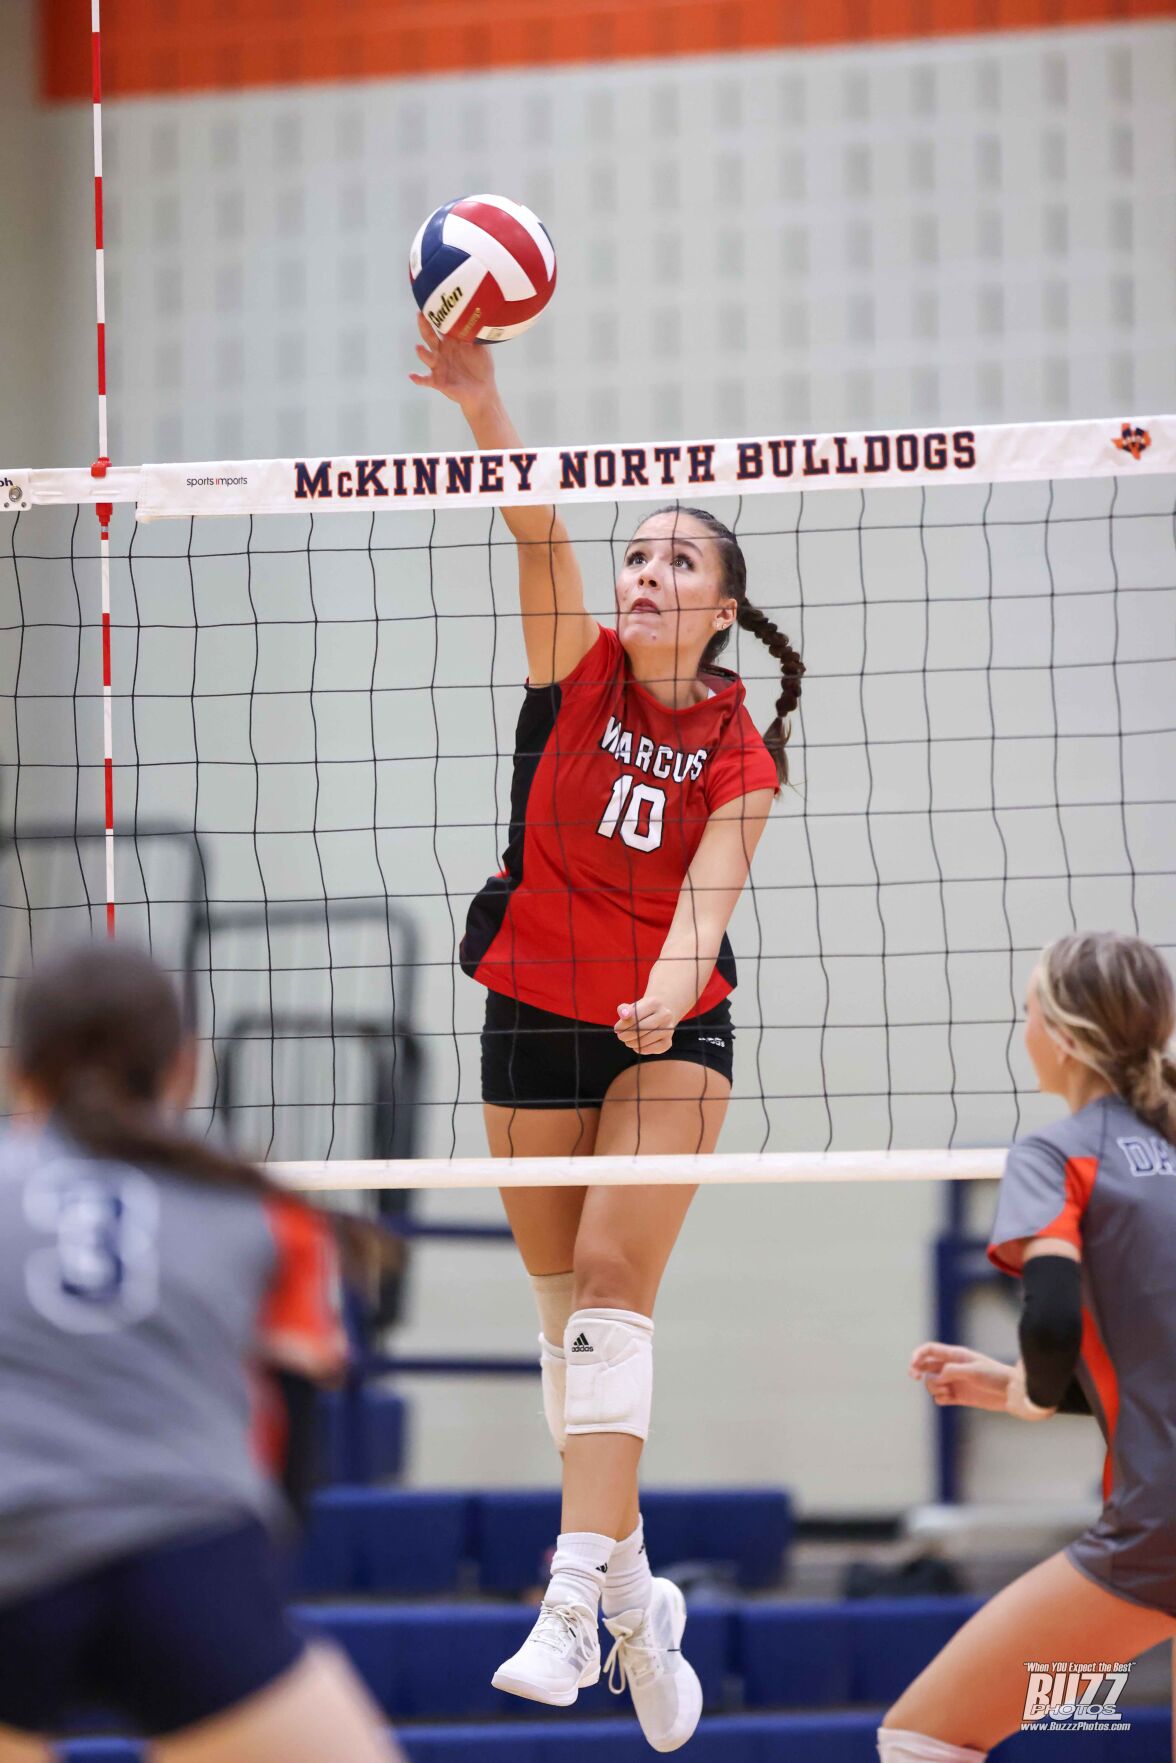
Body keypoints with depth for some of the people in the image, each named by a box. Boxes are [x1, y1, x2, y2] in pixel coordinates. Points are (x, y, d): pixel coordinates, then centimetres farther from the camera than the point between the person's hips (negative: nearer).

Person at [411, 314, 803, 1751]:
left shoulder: (737, 754, -8)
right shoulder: (575, 675, -6)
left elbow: (706, 896, -21)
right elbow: (537, 532, -22)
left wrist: (665, 990, -43)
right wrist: (481, 406, -38)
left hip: (668, 1029, -3)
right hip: (533, 1018, 3)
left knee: (613, 1293, -15)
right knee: (563, 1302, 8)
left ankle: (575, 1597, -23)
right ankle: (631, 1589, 21)